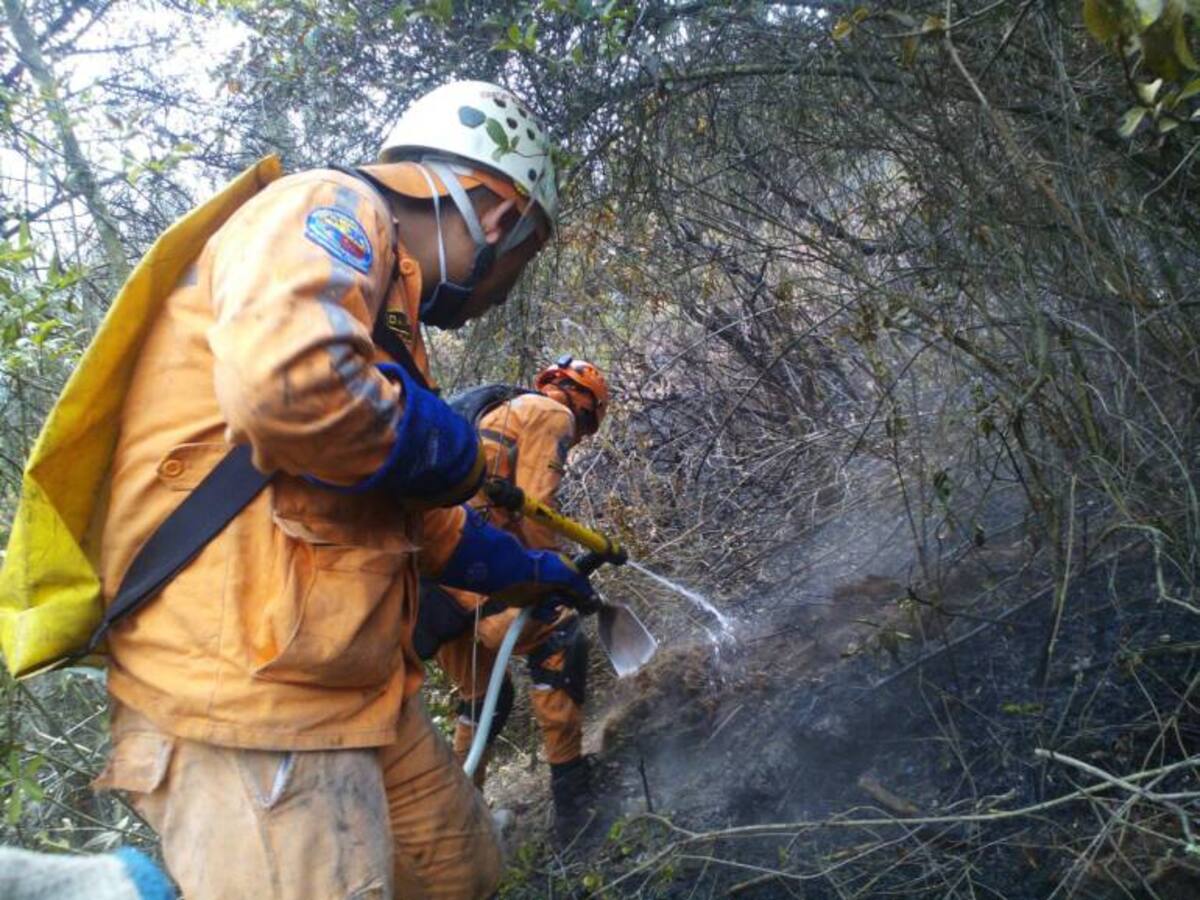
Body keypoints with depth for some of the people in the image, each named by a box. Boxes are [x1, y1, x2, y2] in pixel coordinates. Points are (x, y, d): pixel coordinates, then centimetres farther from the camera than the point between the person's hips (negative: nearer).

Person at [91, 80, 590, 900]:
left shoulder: (385, 304, 20)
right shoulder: (330, 212, -9)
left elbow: (427, 524, 28)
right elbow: (289, 386, -32)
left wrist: (531, 573, 39)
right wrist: (456, 453, -14)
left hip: (360, 695, 10)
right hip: (249, 705, -10)